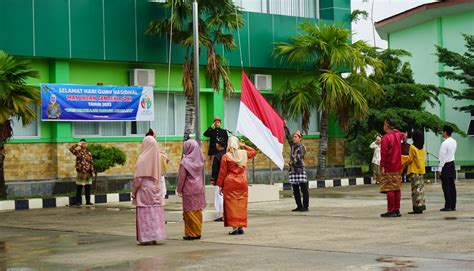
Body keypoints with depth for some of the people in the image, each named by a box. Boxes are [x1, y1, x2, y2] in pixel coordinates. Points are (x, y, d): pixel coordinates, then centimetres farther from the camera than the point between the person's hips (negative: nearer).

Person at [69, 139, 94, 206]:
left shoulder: (89, 153, 9)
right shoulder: (78, 152, 0)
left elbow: (91, 162, 9)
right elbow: (71, 149, -16)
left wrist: (92, 171, 3)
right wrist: (77, 144, -14)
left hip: (88, 173, 4)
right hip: (81, 172, -4)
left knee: (88, 188, 9)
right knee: (79, 188, -1)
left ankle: (88, 201, 17)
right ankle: (78, 201, 3)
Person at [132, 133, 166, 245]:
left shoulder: (143, 158, -13)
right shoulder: (156, 158, 4)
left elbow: (138, 178, -12)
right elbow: (158, 176, 9)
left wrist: (133, 192, -4)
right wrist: (157, 186, 16)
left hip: (145, 188, -6)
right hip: (156, 189, 6)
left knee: (145, 214, -1)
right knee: (155, 214, 8)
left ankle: (146, 237, -2)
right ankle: (155, 237, 11)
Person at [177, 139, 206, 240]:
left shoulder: (185, 161, -13)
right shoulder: (199, 160, 2)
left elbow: (181, 177, -10)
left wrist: (179, 189, -3)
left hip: (189, 190, -5)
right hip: (199, 189, 5)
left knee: (189, 212, 1)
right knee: (198, 211, 10)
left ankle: (191, 233, 3)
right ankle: (198, 232, 13)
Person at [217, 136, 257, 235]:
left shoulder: (226, 156, -6)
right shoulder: (244, 153, 3)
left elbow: (222, 172, -4)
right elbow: (254, 152, 26)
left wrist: (220, 185, 3)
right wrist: (244, 145, 23)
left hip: (230, 184, -3)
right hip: (243, 183, 3)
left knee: (232, 205, 0)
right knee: (242, 205, 9)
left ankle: (234, 227, -4)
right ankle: (241, 227, 11)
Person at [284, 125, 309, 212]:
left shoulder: (302, 147, -4)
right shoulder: (292, 145, 13)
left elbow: (298, 159, -13)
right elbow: (287, 135, 13)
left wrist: (290, 163, -15)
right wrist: (285, 126, 9)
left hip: (300, 170, -7)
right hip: (293, 171, 7)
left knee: (304, 189, -4)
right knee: (295, 190, 8)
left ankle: (306, 206, -3)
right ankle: (299, 206, 14)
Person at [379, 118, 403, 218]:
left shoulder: (386, 138, -15)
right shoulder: (397, 134, 8)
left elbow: (384, 153, -18)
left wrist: (382, 166, -15)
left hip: (389, 168, -8)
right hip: (397, 167, 8)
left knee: (389, 189, -6)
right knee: (396, 189, 10)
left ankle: (391, 211, -7)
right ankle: (397, 210, 13)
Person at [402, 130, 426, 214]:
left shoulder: (412, 147, -11)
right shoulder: (422, 149, 10)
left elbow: (410, 159, -10)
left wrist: (402, 158, 4)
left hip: (414, 171, -7)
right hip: (421, 170, 7)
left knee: (416, 189, -6)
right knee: (421, 188, 10)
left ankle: (417, 208, -8)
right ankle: (421, 205, 10)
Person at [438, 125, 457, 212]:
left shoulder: (445, 143, -16)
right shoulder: (454, 142, 8)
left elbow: (443, 157, -16)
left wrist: (440, 168, -12)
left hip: (446, 165, -8)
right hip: (452, 164, 8)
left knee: (446, 187, -4)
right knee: (452, 186, 8)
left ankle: (448, 206, -4)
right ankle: (453, 206, 10)